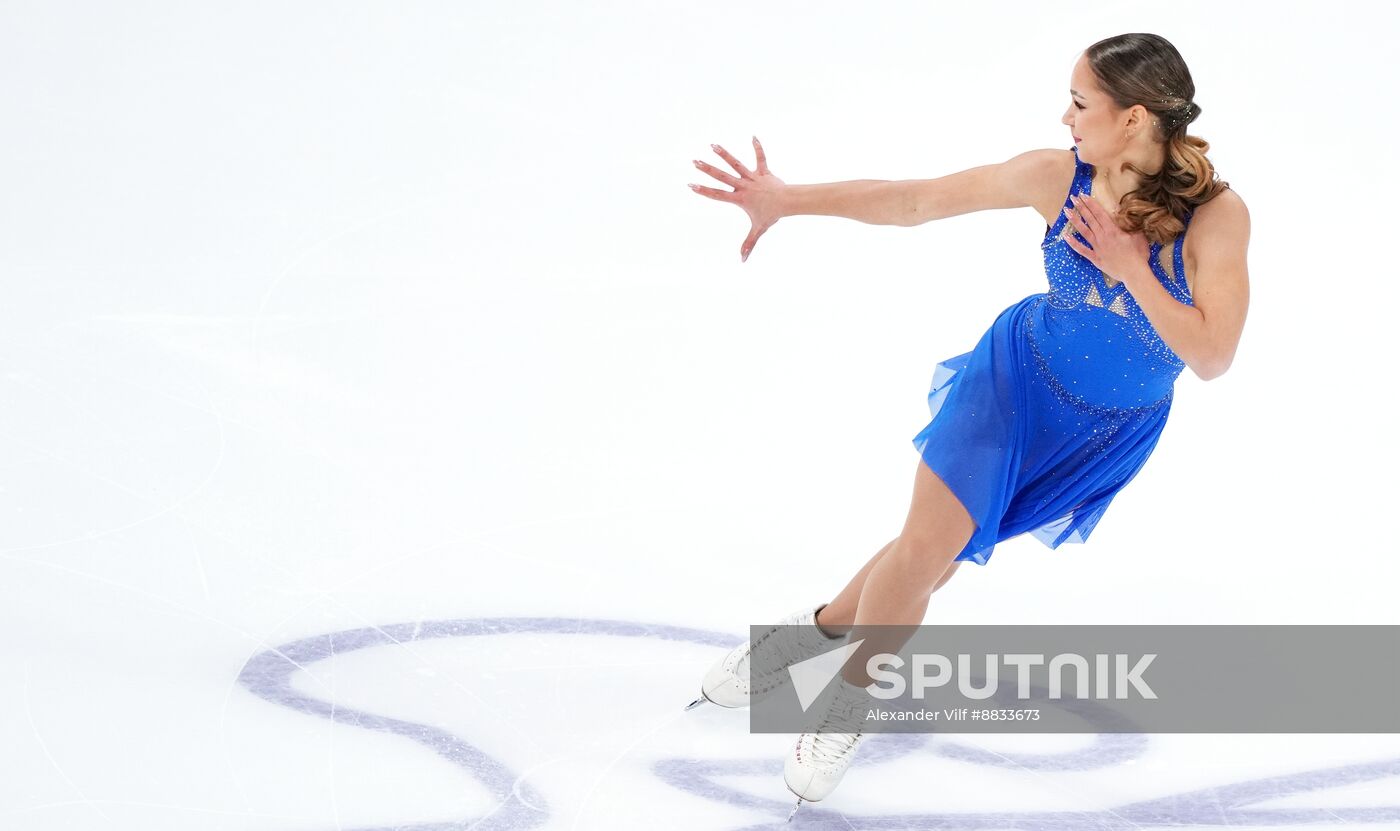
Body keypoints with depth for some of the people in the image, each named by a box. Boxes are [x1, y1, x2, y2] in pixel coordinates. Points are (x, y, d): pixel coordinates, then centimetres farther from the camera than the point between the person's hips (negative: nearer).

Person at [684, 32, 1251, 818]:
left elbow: (1213, 358, -26)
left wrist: (1126, 265, -34)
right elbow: (913, 200, -15)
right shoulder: (1058, 176, -20)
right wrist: (790, 200, -19)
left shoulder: (1218, 215, -27)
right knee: (925, 550, -4)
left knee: (934, 554, 7)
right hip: (1017, 377, 1)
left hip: (1106, 436, 0)